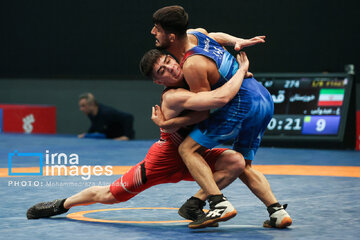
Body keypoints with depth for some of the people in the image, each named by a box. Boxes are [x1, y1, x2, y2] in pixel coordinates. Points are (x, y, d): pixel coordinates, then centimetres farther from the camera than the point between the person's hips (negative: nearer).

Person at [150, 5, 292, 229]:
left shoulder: (193, 66, -18)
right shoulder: (196, 34, 8)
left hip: (242, 105, -10)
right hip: (265, 100, 10)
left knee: (188, 149, -8)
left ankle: (220, 204, -21)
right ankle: (277, 211, 7)